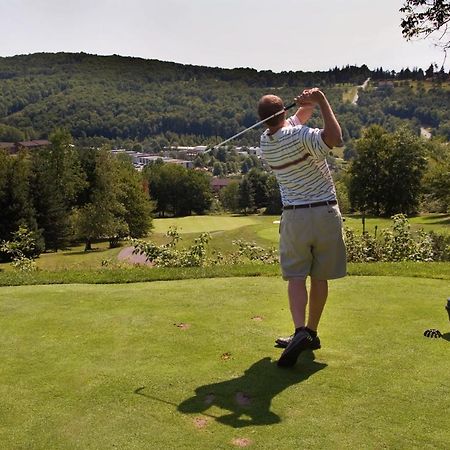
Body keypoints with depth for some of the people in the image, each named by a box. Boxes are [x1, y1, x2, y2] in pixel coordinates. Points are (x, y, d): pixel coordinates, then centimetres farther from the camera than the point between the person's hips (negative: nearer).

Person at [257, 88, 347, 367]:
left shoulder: (265, 143, 5)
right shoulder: (300, 135, -13)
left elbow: (299, 117, 20)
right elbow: (335, 139, -30)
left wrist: (311, 102, 7)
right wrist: (322, 101, -23)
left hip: (295, 216, 2)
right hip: (326, 213, -2)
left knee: (296, 276, 2)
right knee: (320, 277, 10)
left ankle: (300, 331, -18)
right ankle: (311, 333, 20)